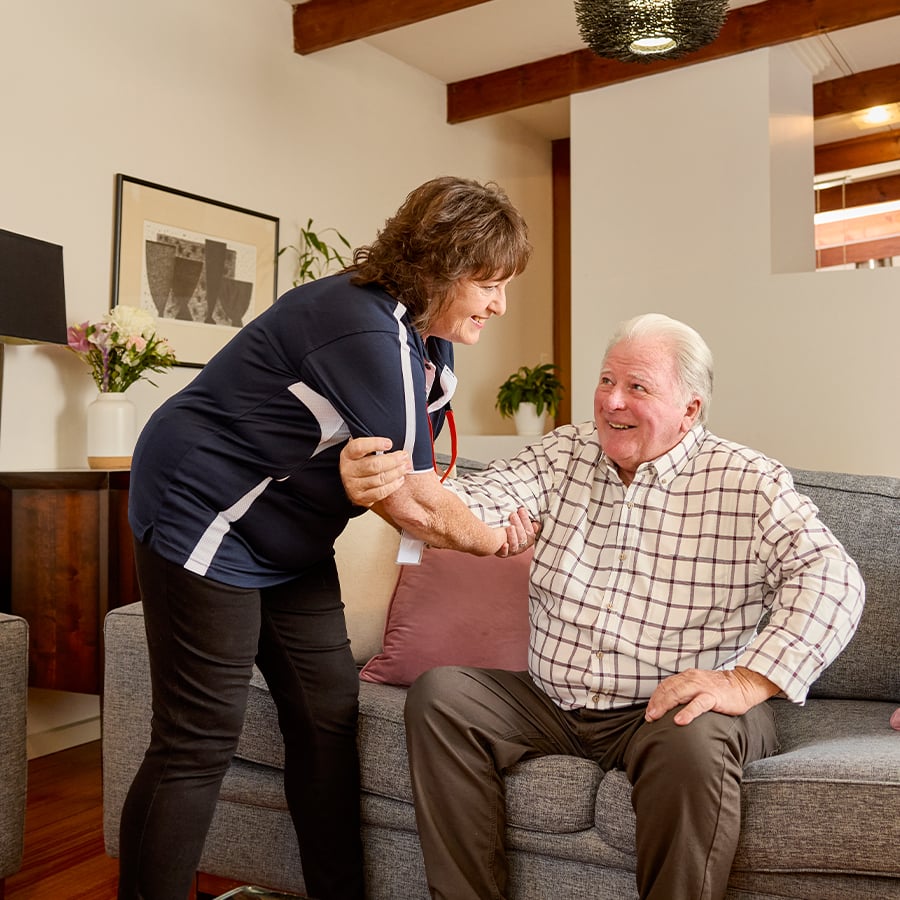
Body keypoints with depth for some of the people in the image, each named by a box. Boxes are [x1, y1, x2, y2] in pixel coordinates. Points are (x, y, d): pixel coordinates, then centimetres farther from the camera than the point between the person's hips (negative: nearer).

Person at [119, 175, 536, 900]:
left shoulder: (427, 337, 4)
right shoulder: (365, 333, -28)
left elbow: (413, 480, 5)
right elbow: (412, 502, -25)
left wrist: (487, 523, -12)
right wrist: (490, 539, -7)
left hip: (290, 540, 10)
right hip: (204, 519, -10)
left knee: (330, 717, 9)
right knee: (199, 742, -5)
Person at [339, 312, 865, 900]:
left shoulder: (747, 484, -5)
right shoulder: (565, 456, 6)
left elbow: (831, 575, -16)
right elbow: (471, 504, -7)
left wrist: (748, 681, -28)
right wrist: (384, 486, -29)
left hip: (672, 708, -4)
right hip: (552, 703, 5)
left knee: (694, 740, -35)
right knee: (438, 695, -13)